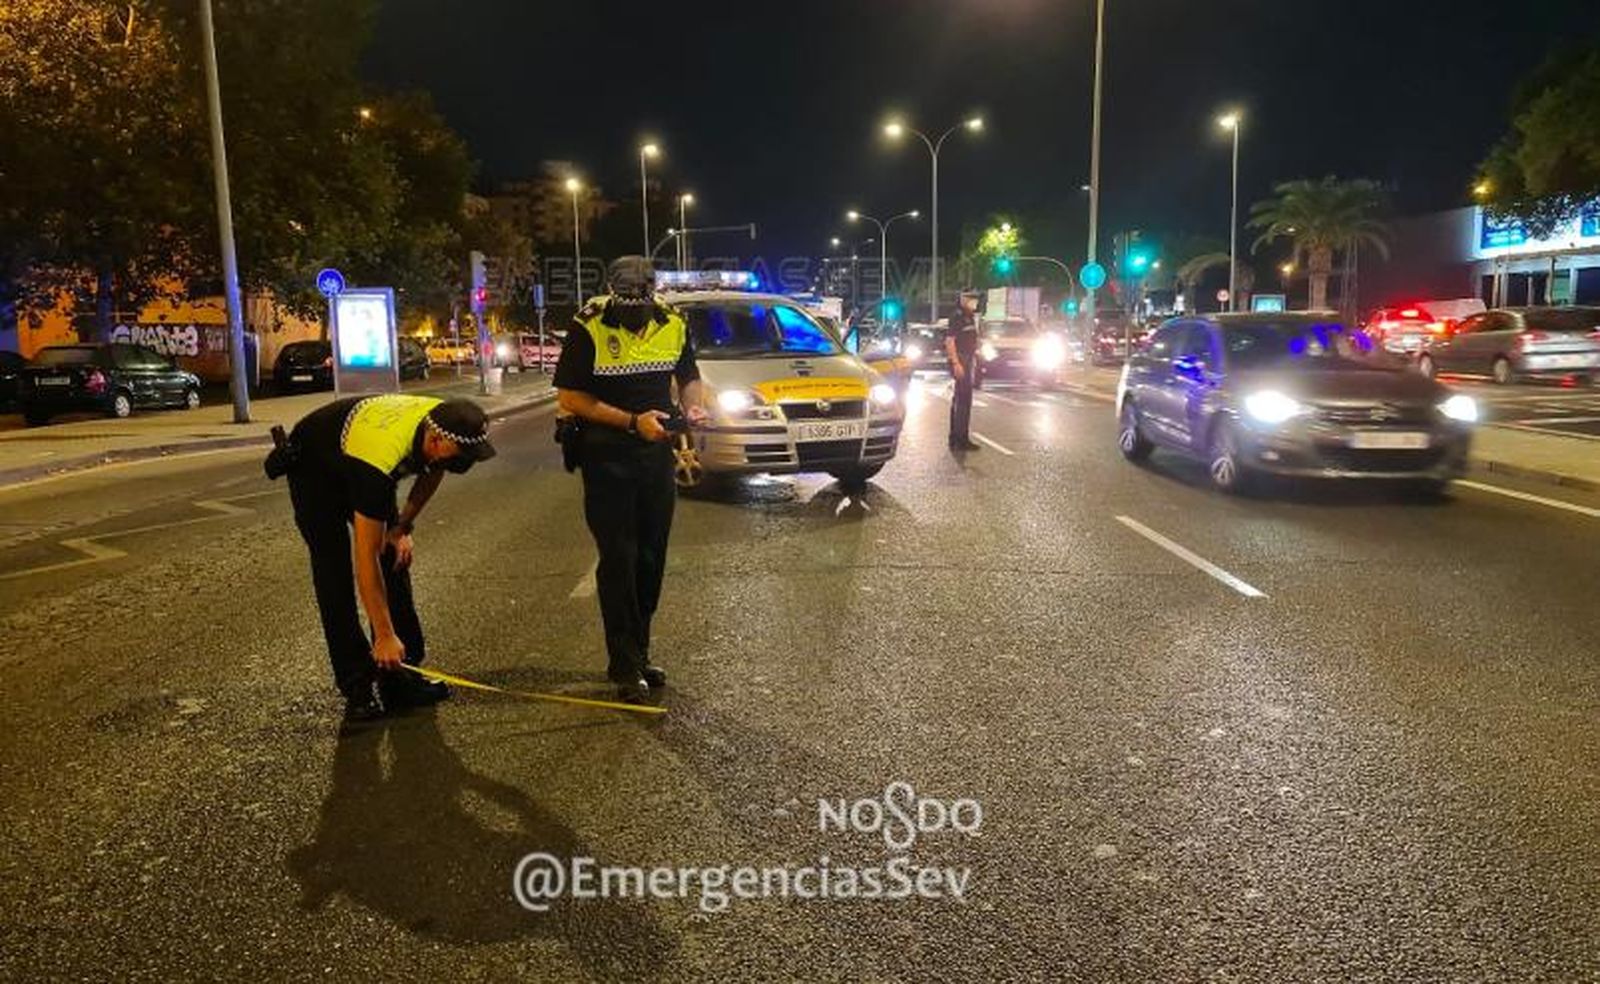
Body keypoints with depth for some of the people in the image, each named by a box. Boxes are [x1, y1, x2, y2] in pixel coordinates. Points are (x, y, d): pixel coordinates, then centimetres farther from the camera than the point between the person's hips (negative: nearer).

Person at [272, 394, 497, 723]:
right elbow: (366, 557, -40)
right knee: (335, 573, -15)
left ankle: (401, 677, 6)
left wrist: (404, 526, -7)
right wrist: (385, 636, -37)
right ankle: (357, 687, -8)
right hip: (313, 466, -6)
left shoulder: (446, 423, -26)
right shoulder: (382, 457, -45)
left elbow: (432, 471, 2)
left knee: (395, 559, -1)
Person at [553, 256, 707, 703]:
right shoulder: (590, 328, -13)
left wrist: (693, 405, -7)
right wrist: (633, 422, -20)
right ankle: (625, 666, 4)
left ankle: (638, 654, 24)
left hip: (657, 454, 5)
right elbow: (569, 397, -13)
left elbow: (688, 376, 15)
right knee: (618, 561, -5)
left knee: (650, 560, 11)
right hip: (606, 459, -5)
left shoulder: (673, 324, 0)